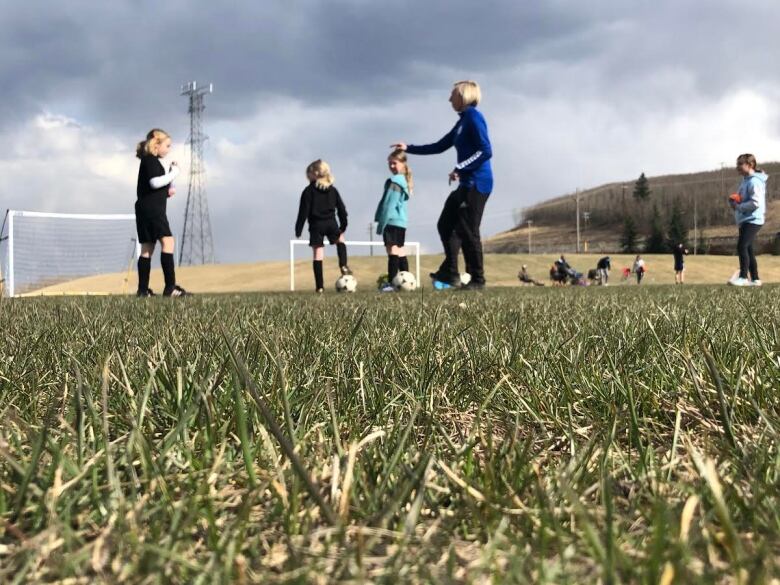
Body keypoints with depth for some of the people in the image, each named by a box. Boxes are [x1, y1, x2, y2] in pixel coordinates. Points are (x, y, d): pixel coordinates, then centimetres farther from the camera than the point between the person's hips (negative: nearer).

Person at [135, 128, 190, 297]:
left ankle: (143, 289, 7)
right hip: (151, 208, -11)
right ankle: (170, 287, -23)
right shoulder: (150, 160, -8)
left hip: (148, 210, 11)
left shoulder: (155, 161, 23)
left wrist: (169, 189, 7)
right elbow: (155, 182, -20)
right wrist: (174, 173, -12)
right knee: (167, 241, -17)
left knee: (147, 248, 8)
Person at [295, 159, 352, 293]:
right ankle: (343, 265, 8)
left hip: (316, 226, -3)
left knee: (317, 255, 0)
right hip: (331, 223, 3)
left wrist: (298, 229, -3)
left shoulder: (308, 191, -5)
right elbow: (341, 208, 10)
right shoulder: (333, 190, 7)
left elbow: (304, 211, -8)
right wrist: (343, 225, 20)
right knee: (340, 240, 31)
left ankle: (319, 286, -2)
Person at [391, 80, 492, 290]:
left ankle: (478, 280, -1)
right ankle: (450, 272, 10)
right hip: (467, 184, 10)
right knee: (446, 224, 8)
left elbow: (485, 151, -18)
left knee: (467, 231, -7)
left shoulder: (473, 116, -9)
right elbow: (439, 146, 25)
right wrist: (409, 148, 24)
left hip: (477, 183, -10)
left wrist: (460, 168, -19)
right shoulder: (462, 121, 19)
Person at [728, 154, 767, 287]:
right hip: (745, 220, 10)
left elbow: (756, 203, -22)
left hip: (752, 220, -10)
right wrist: (733, 202, 5)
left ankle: (743, 277, -18)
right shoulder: (746, 180, 18)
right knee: (748, 249, 10)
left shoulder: (754, 181, -13)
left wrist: (738, 206, -16)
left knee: (742, 246, -18)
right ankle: (755, 279, 14)